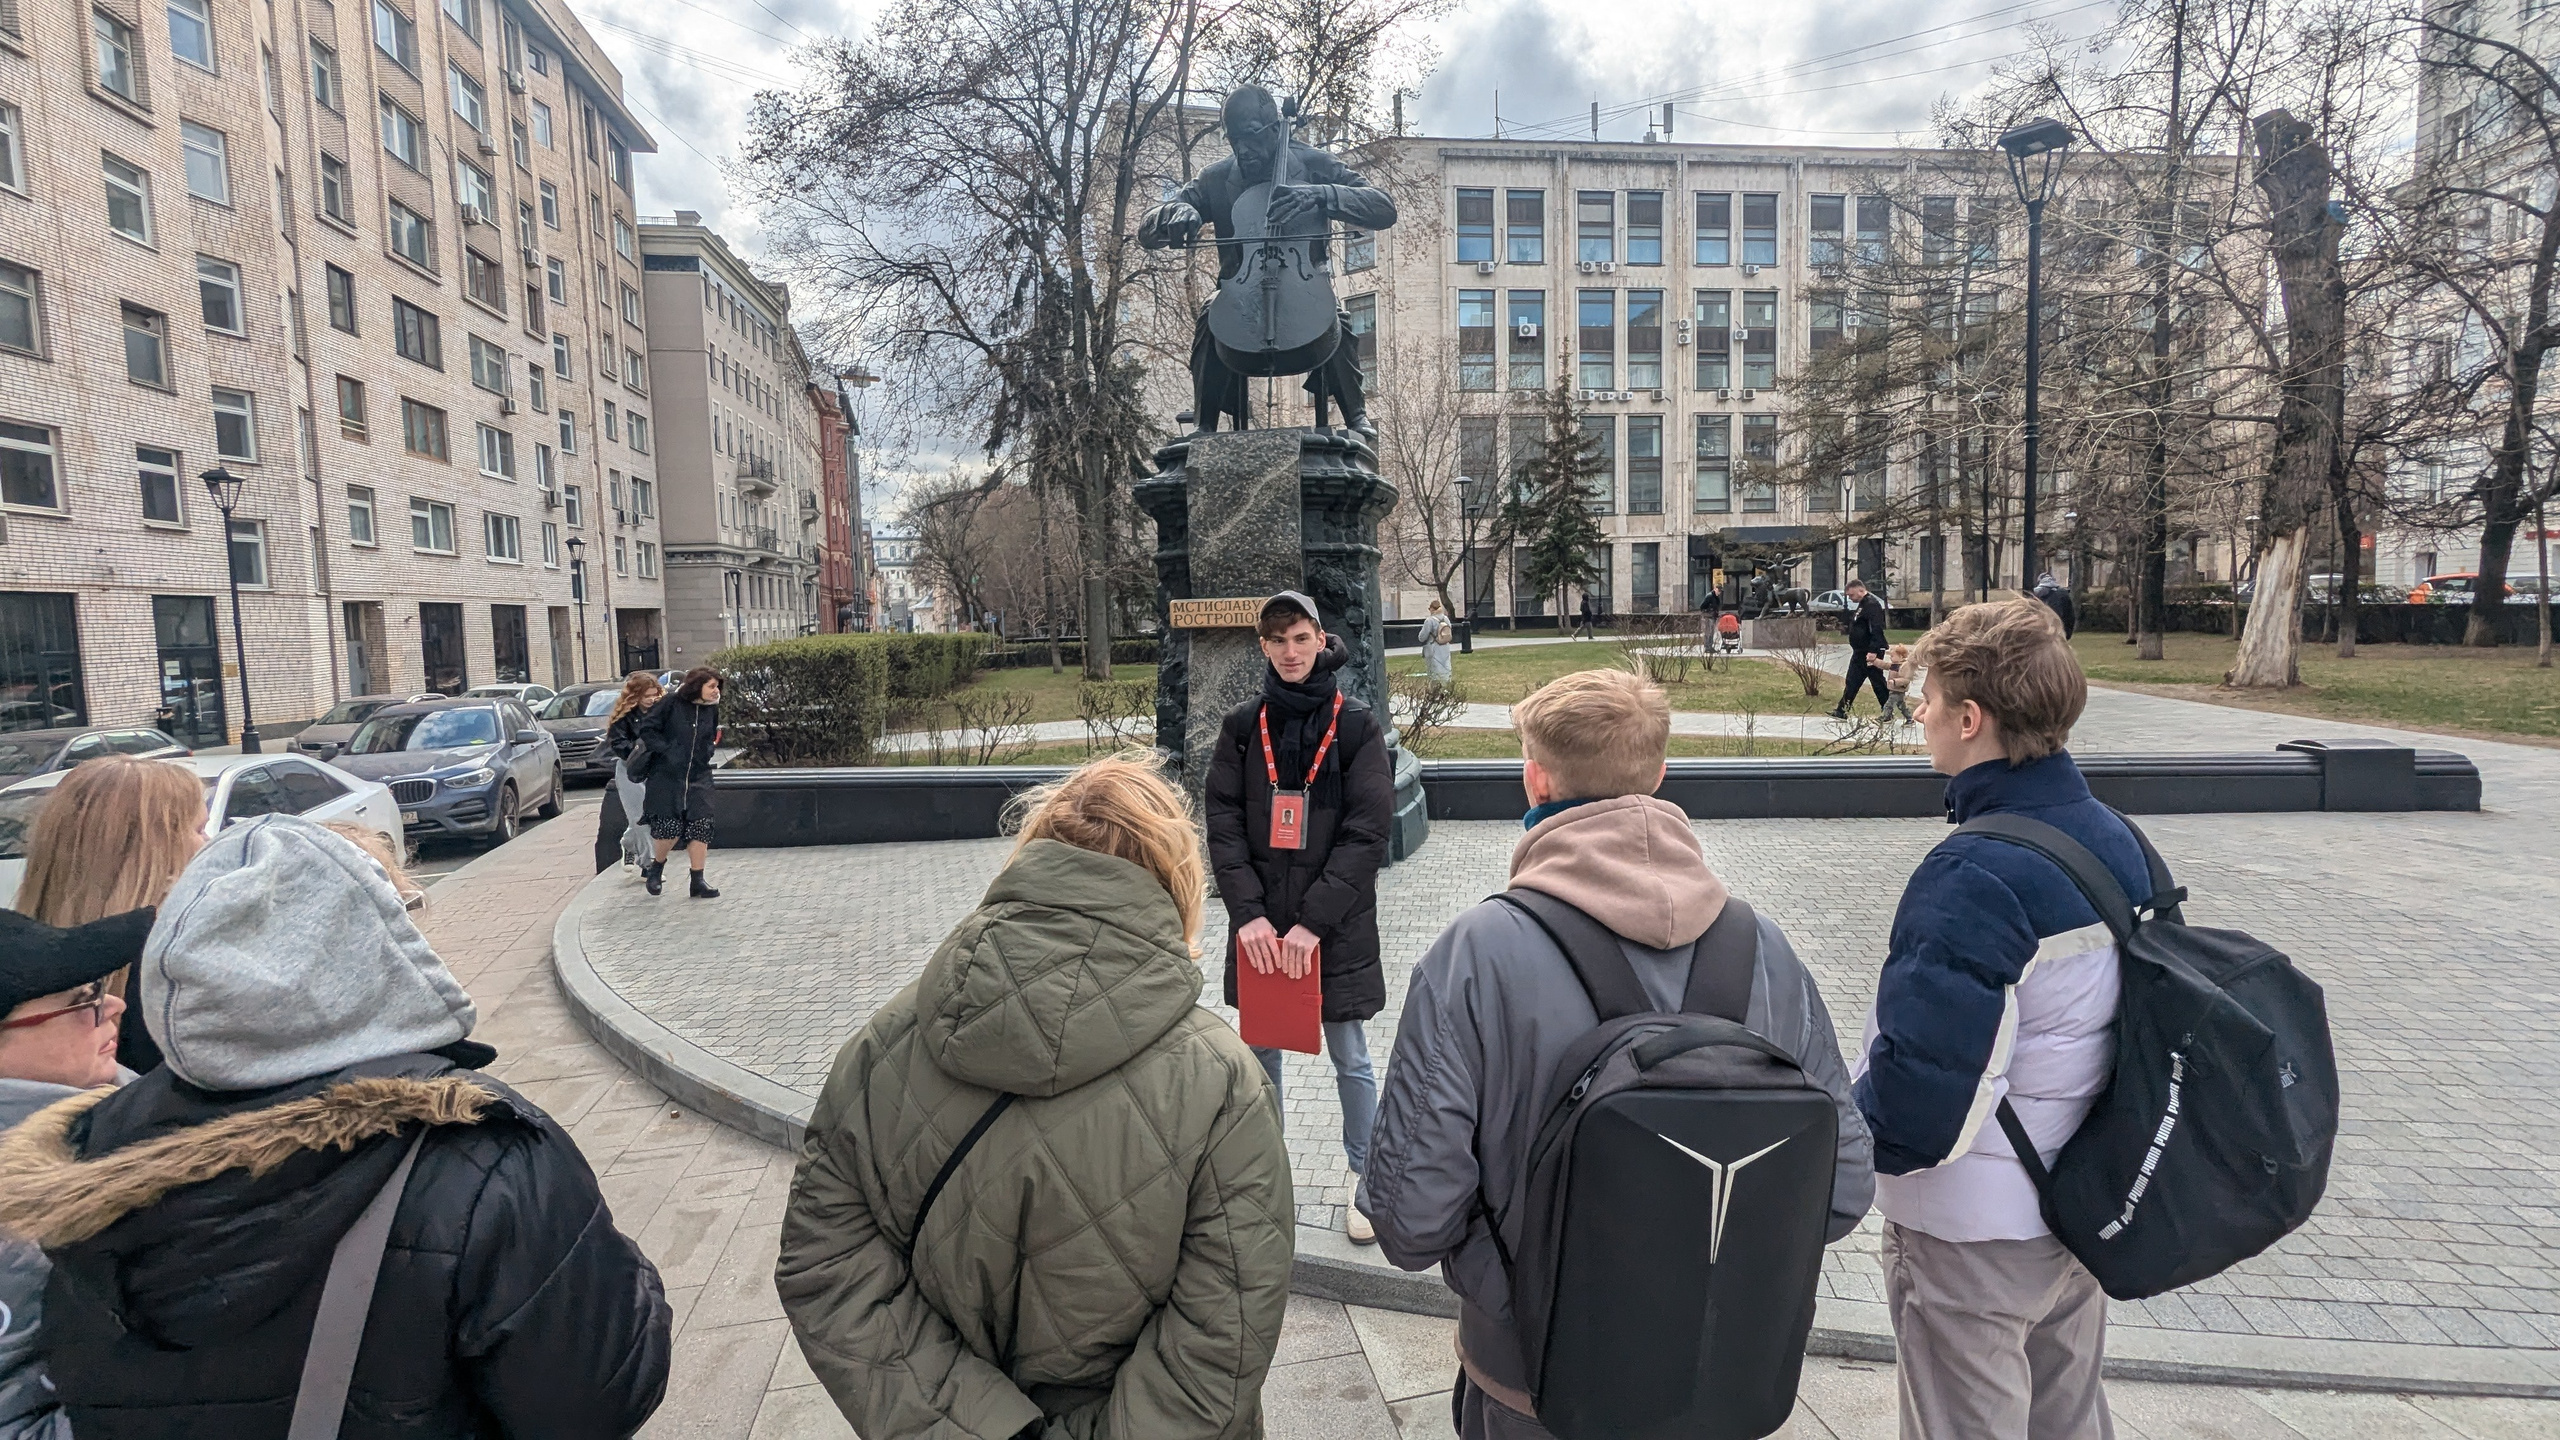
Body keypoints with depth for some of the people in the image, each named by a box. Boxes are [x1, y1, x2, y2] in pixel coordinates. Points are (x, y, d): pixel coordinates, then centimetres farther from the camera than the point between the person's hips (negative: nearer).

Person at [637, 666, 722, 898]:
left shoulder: (712, 709, 5)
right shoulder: (671, 704, -10)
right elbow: (647, 729, -7)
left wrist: (706, 753, 6)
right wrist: (667, 750, -14)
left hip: (698, 777, 4)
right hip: (667, 776, -4)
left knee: (700, 827, -4)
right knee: (671, 827, -3)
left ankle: (698, 881, 4)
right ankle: (656, 866, 28)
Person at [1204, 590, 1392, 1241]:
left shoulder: (1357, 725, -5)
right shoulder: (1242, 726, 3)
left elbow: (1367, 831, -10)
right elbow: (1223, 822, -2)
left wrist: (1313, 920, -16)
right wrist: (1248, 913, -13)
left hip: (1336, 923, -2)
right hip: (1259, 924, 3)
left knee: (1350, 1057, 8)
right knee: (1260, 1050, 15)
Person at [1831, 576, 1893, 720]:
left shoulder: (1872, 604, -17)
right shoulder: (1861, 605, 15)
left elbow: (1876, 630, -25)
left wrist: (1873, 651, -31)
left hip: (1871, 653, -10)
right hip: (1860, 653, 10)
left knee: (1878, 682, 0)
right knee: (1852, 682, 10)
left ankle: (1888, 712, 10)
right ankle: (1841, 712, 13)